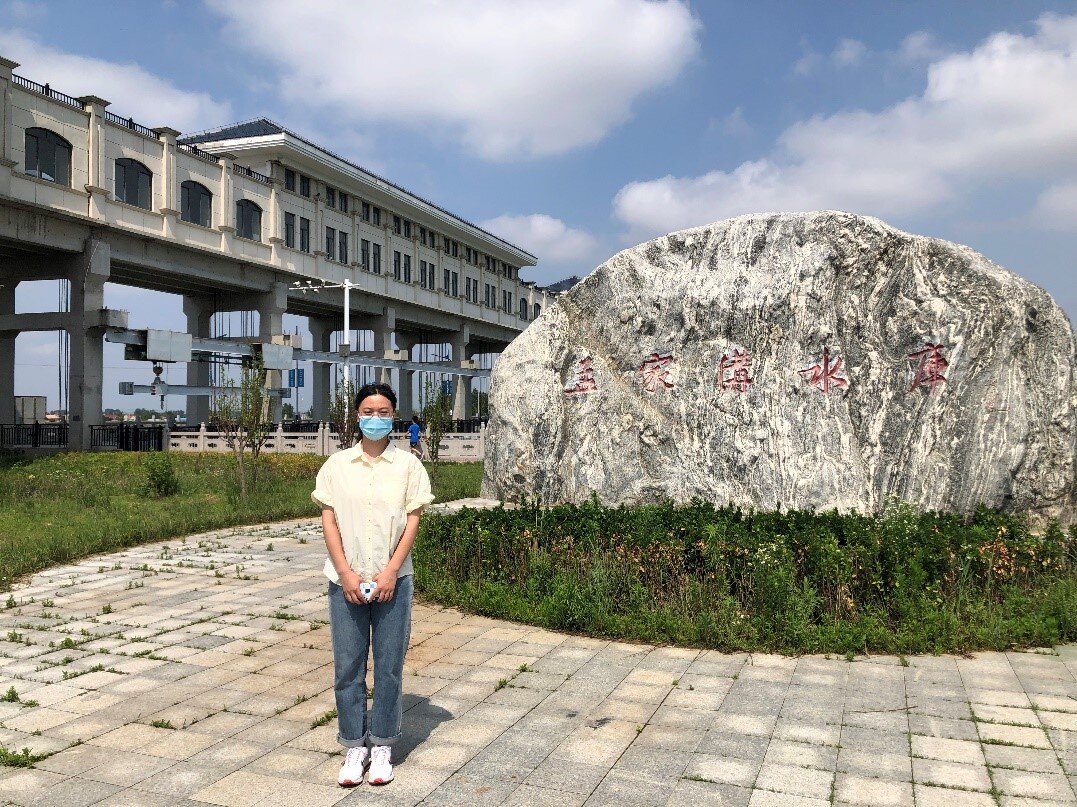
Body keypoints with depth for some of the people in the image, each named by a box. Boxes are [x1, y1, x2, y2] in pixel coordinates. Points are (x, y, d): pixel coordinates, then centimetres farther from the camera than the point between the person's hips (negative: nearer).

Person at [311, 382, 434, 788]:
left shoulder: (408, 465, 0)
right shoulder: (337, 464, 3)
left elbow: (412, 521, -2)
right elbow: (328, 520, 1)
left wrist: (390, 572, -11)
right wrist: (346, 573, -9)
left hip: (392, 580, -1)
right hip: (346, 580, 1)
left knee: (389, 666, 6)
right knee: (348, 666, 6)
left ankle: (381, 746, 20)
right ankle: (354, 746, 19)